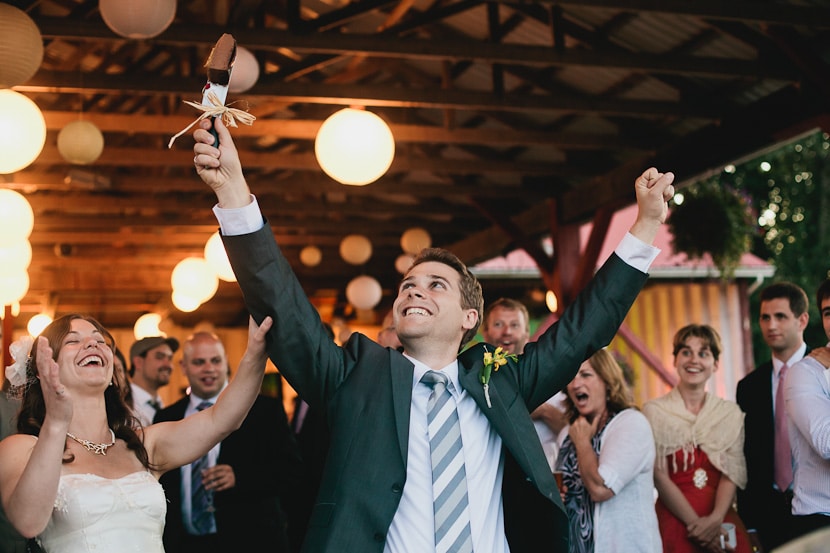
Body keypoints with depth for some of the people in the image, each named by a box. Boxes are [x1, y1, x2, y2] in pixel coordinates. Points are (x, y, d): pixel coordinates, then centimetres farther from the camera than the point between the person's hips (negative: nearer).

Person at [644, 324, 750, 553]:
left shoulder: (731, 413, 6)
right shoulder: (654, 411, -2)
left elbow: (732, 473, -2)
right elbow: (660, 476, -7)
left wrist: (715, 519, -17)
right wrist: (696, 523, -14)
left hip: (722, 522, 2)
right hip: (674, 522, -2)